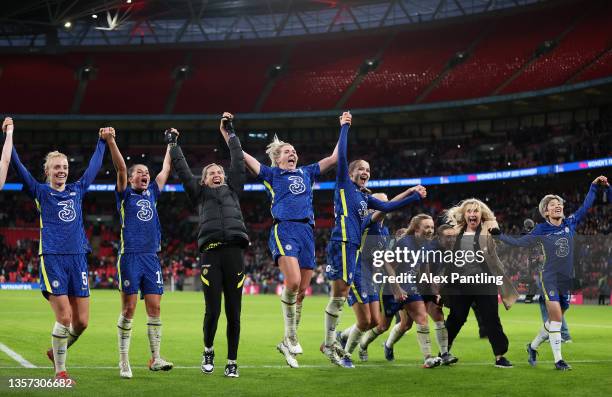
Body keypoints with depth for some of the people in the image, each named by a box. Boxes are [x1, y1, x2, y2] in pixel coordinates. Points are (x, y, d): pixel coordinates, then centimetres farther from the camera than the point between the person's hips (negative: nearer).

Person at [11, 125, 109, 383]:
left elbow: (94, 166, 28)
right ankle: (60, 371, 3)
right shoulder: (40, 192, 5)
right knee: (64, 318, -12)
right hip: (52, 258, -4)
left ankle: (57, 351, 29)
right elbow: (18, 166, -1)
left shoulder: (77, 190, 16)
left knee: (81, 321, 1)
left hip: (78, 259, 5)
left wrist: (102, 141, 34)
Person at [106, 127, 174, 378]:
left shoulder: (152, 193, 17)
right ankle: (124, 361, 1)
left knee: (154, 307, 1)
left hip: (152, 257, 4)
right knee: (128, 309, -4)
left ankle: (155, 358, 6)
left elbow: (166, 169, 26)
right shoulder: (125, 195, 4)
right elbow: (121, 169, -9)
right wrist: (110, 141, -22)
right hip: (130, 256, -4)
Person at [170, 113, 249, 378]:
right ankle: (208, 351, 20)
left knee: (233, 313, 1)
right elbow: (182, 170, 20)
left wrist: (229, 132, 30)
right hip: (210, 253, -1)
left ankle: (232, 361, 11)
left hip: (235, 252, 1)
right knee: (212, 311, -6)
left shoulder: (233, 190, 23)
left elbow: (238, 161, 25)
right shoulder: (200, 194, 20)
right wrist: (173, 144, 26)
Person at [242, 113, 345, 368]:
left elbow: (334, 158, 29)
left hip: (307, 231, 5)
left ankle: (287, 343, 12)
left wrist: (344, 129, 31)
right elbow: (242, 156, 6)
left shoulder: (307, 173, 25)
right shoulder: (271, 174, 13)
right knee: (293, 282, -23)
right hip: (284, 229, -5)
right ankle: (292, 338, -11)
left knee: (301, 290, 1)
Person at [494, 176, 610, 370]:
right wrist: (499, 235, -2)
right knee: (556, 317, -14)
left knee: (555, 320, 10)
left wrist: (594, 186, 11)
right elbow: (520, 242, 4)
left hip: (567, 279, 4)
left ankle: (533, 346, 32)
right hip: (549, 278, -4)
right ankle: (558, 359, -7)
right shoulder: (541, 230, -3)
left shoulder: (571, 223, 5)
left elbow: (586, 206, 14)